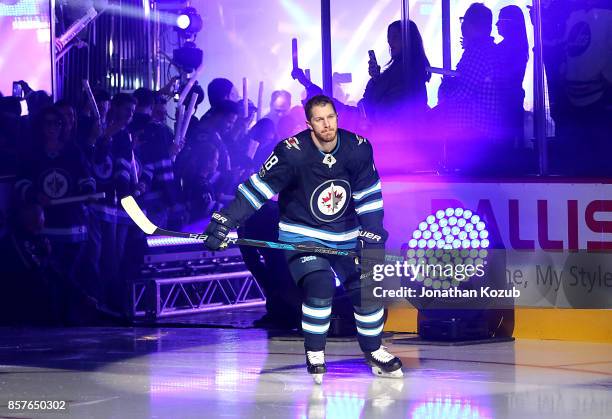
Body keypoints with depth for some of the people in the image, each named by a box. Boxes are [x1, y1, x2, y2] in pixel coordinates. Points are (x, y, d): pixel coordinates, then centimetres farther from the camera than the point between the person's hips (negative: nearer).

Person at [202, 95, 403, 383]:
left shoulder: (358, 149, -11)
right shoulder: (292, 152, -23)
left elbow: (369, 195, 0)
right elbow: (258, 187, -19)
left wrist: (372, 235, -4)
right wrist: (225, 220, -24)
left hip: (346, 235, 4)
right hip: (302, 234, -4)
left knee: (367, 286, -2)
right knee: (319, 286, -24)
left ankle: (373, 350, 22)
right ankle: (314, 354, -3)